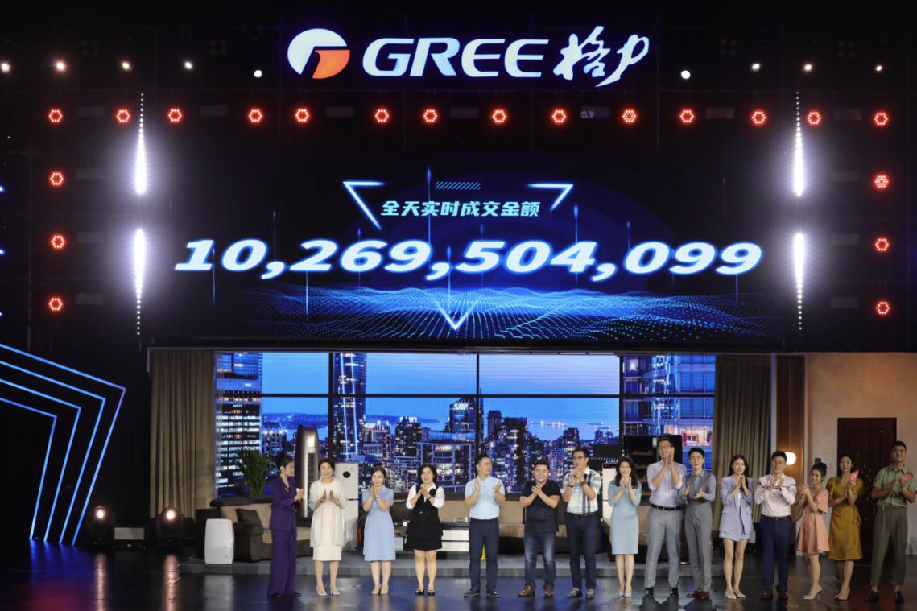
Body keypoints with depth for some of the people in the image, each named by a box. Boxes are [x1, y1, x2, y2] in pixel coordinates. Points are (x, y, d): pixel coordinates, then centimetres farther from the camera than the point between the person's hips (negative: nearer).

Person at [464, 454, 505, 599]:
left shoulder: (497, 483, 3)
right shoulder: (470, 484, 1)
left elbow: (502, 501, -10)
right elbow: (469, 503, -12)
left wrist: (496, 492, -30)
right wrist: (477, 490, -28)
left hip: (492, 523, 0)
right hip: (476, 523, 0)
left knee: (492, 556, 0)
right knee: (474, 556, 1)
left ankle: (491, 589, 2)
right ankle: (475, 588, 6)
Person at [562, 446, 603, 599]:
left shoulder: (595, 476, -3)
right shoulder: (568, 476, 5)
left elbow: (592, 496, -15)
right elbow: (565, 498, -5)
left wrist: (582, 480, -24)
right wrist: (572, 482, -19)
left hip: (589, 519, -3)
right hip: (572, 519, 3)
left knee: (589, 554, -5)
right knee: (574, 554, 5)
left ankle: (590, 588, -1)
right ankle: (576, 588, 10)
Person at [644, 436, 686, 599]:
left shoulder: (680, 468, 5)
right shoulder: (652, 468, 5)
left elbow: (678, 485, -14)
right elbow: (653, 485, -13)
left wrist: (671, 462, -13)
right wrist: (665, 466, -13)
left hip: (674, 513, 0)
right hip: (657, 512, 0)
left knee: (674, 550, 3)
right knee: (653, 550, -2)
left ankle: (673, 585, 9)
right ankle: (650, 586, 1)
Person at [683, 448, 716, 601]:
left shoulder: (710, 477, -4)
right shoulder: (686, 478, 8)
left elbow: (712, 496, -18)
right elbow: (683, 500, 3)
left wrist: (703, 495, -40)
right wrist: (683, 495, -21)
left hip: (704, 518, -4)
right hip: (689, 517, 4)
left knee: (704, 553, -9)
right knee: (693, 553, 3)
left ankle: (706, 589, -8)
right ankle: (698, 587, 8)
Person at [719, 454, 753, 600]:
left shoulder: (749, 481, 8)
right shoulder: (725, 481, 0)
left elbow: (751, 500, -4)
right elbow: (725, 500, -11)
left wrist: (744, 486, -15)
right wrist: (737, 487, -14)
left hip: (744, 519, 3)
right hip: (729, 519, -3)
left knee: (740, 555, 5)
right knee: (729, 555, -5)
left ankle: (737, 587, 11)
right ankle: (729, 588, -2)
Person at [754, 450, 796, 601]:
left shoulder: (790, 481, 2)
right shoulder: (763, 480, 3)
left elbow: (792, 500, -12)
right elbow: (757, 500, -8)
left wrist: (782, 487, -26)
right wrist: (769, 488, -20)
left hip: (784, 521, 0)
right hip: (767, 521, 0)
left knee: (783, 555, 3)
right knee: (768, 554, 2)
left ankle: (782, 588, 11)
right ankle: (768, 588, 5)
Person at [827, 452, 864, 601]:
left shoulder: (856, 481, 3)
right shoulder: (833, 482, 9)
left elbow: (852, 502, -8)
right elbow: (829, 502, 2)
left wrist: (850, 488, -23)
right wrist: (843, 497, -12)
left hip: (850, 519, -3)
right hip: (836, 518, 3)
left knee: (849, 553, -11)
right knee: (838, 553, 3)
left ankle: (845, 588, -15)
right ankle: (844, 586, 10)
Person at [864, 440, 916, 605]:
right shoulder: (883, 472, 5)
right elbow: (874, 494, 2)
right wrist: (889, 489, -14)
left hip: (900, 513, 1)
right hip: (883, 511, -1)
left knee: (899, 551, 1)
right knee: (879, 549, -3)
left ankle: (897, 589, 6)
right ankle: (874, 589, -2)